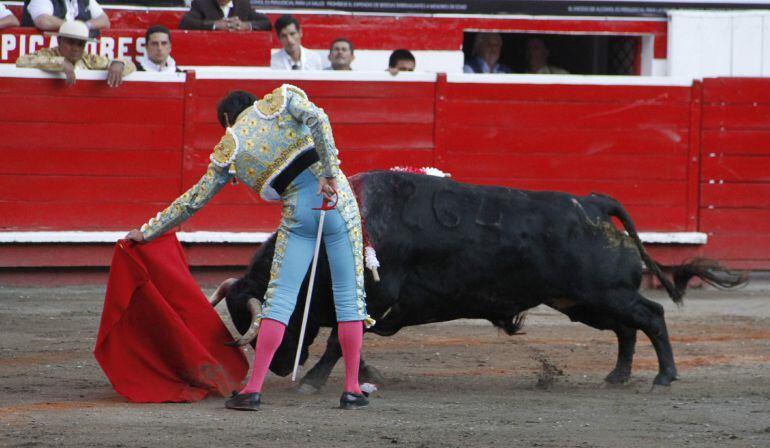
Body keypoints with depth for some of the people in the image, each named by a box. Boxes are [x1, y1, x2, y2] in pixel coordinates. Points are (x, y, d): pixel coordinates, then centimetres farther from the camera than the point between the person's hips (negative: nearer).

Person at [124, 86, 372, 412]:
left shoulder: (228, 152, 12)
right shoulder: (281, 99, 11)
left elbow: (193, 201, 17)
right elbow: (317, 119, -10)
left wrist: (148, 231, 28)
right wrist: (330, 171, -14)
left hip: (298, 213, -1)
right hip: (338, 202, 1)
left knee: (279, 297, 5)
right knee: (349, 295, 7)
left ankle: (253, 389, -3)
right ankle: (352, 390, 7)